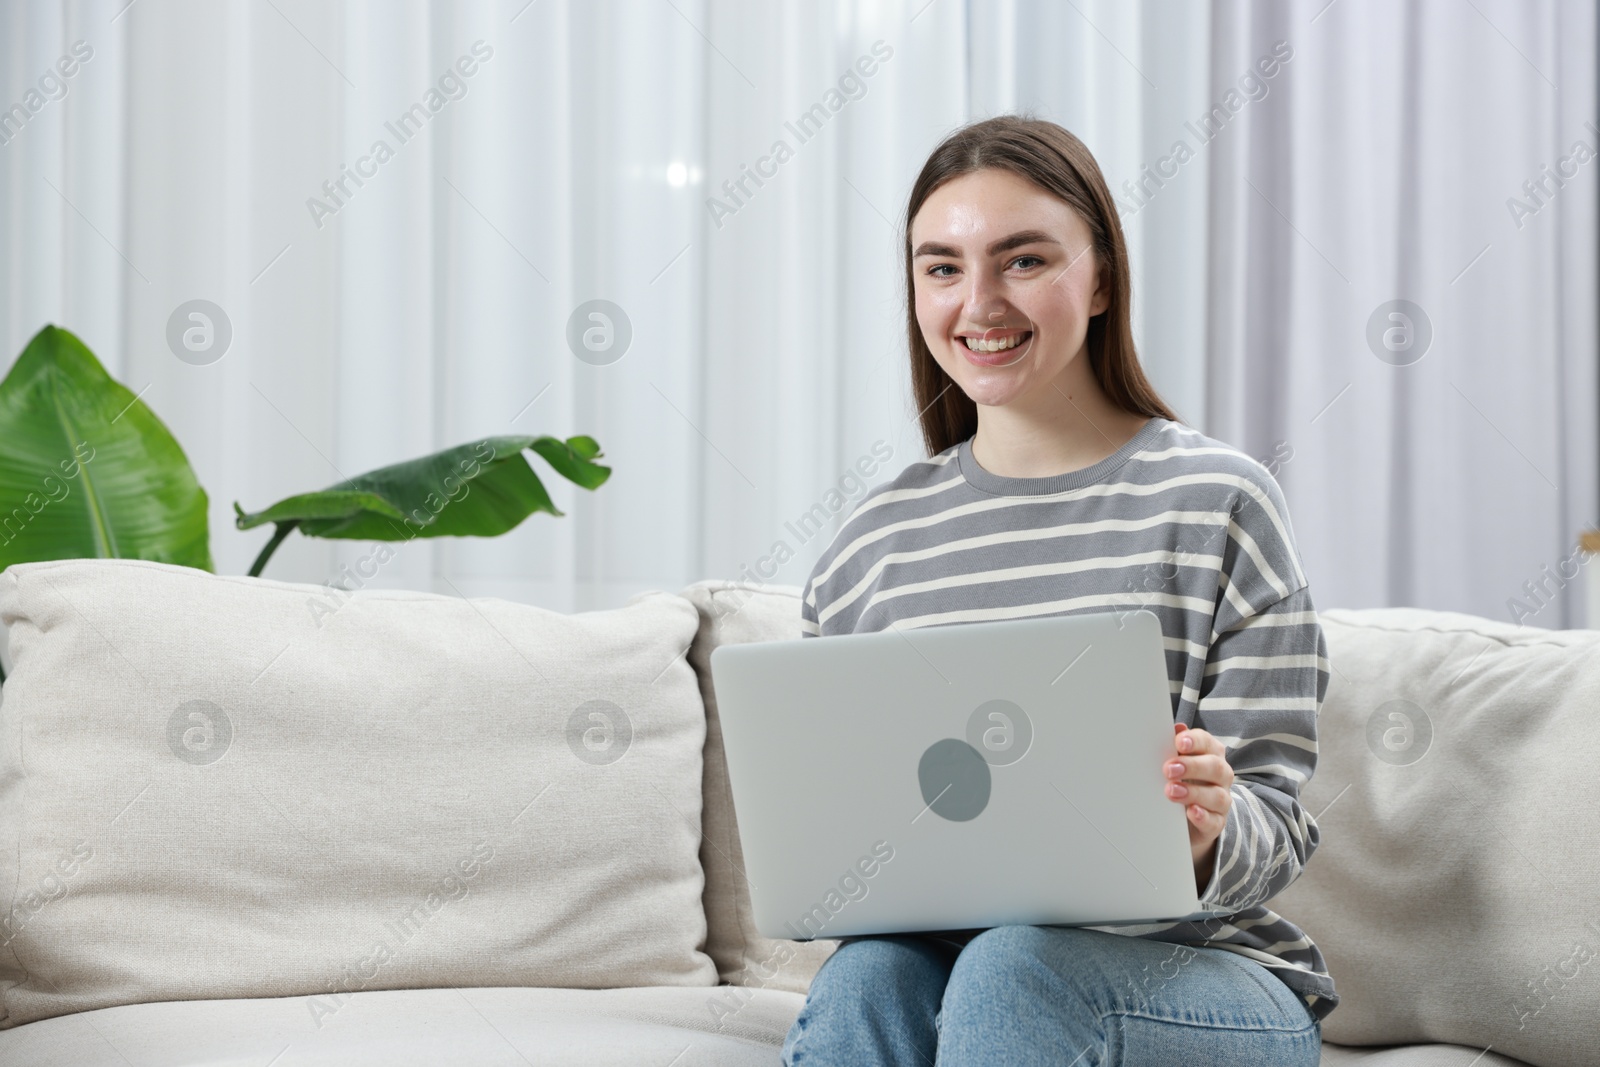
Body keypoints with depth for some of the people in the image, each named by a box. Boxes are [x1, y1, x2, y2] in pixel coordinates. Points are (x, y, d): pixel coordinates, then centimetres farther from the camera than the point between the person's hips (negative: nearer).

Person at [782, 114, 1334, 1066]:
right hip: (942, 950, 3)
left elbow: (1275, 833, -5)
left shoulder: (1216, 502, -3)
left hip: (1200, 971, -2)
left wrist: (1208, 835, -27)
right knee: (867, 976, -30)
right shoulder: (876, 541, 8)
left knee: (1015, 968, -33)